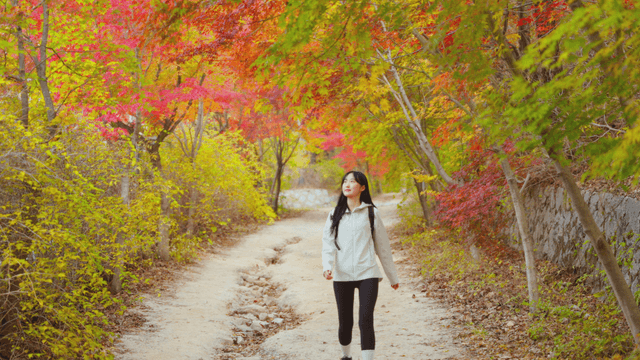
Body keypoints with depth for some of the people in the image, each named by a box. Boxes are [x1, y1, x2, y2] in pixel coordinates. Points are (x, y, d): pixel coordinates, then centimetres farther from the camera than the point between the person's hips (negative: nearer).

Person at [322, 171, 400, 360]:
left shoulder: (371, 213, 5)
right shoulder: (335, 214, 9)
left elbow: (383, 246, 10)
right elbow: (328, 243, -1)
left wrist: (393, 277, 14)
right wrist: (327, 266, -20)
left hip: (367, 274, -2)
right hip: (342, 276, 2)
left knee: (365, 320, -14)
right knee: (345, 322, 10)